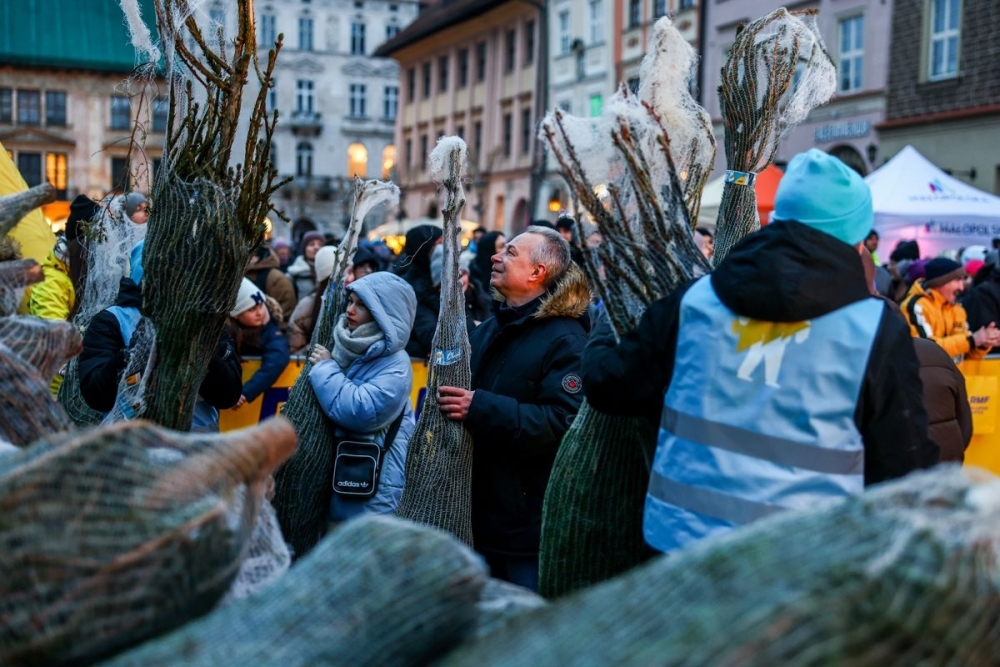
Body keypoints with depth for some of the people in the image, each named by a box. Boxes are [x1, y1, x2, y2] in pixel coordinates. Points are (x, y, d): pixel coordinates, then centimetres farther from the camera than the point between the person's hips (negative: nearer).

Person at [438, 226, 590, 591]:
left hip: (526, 518, -8)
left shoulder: (566, 340, -14)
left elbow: (563, 422, -26)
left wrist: (480, 408, -30)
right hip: (475, 509, 8)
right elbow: (460, 396, 29)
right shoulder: (489, 329, 15)